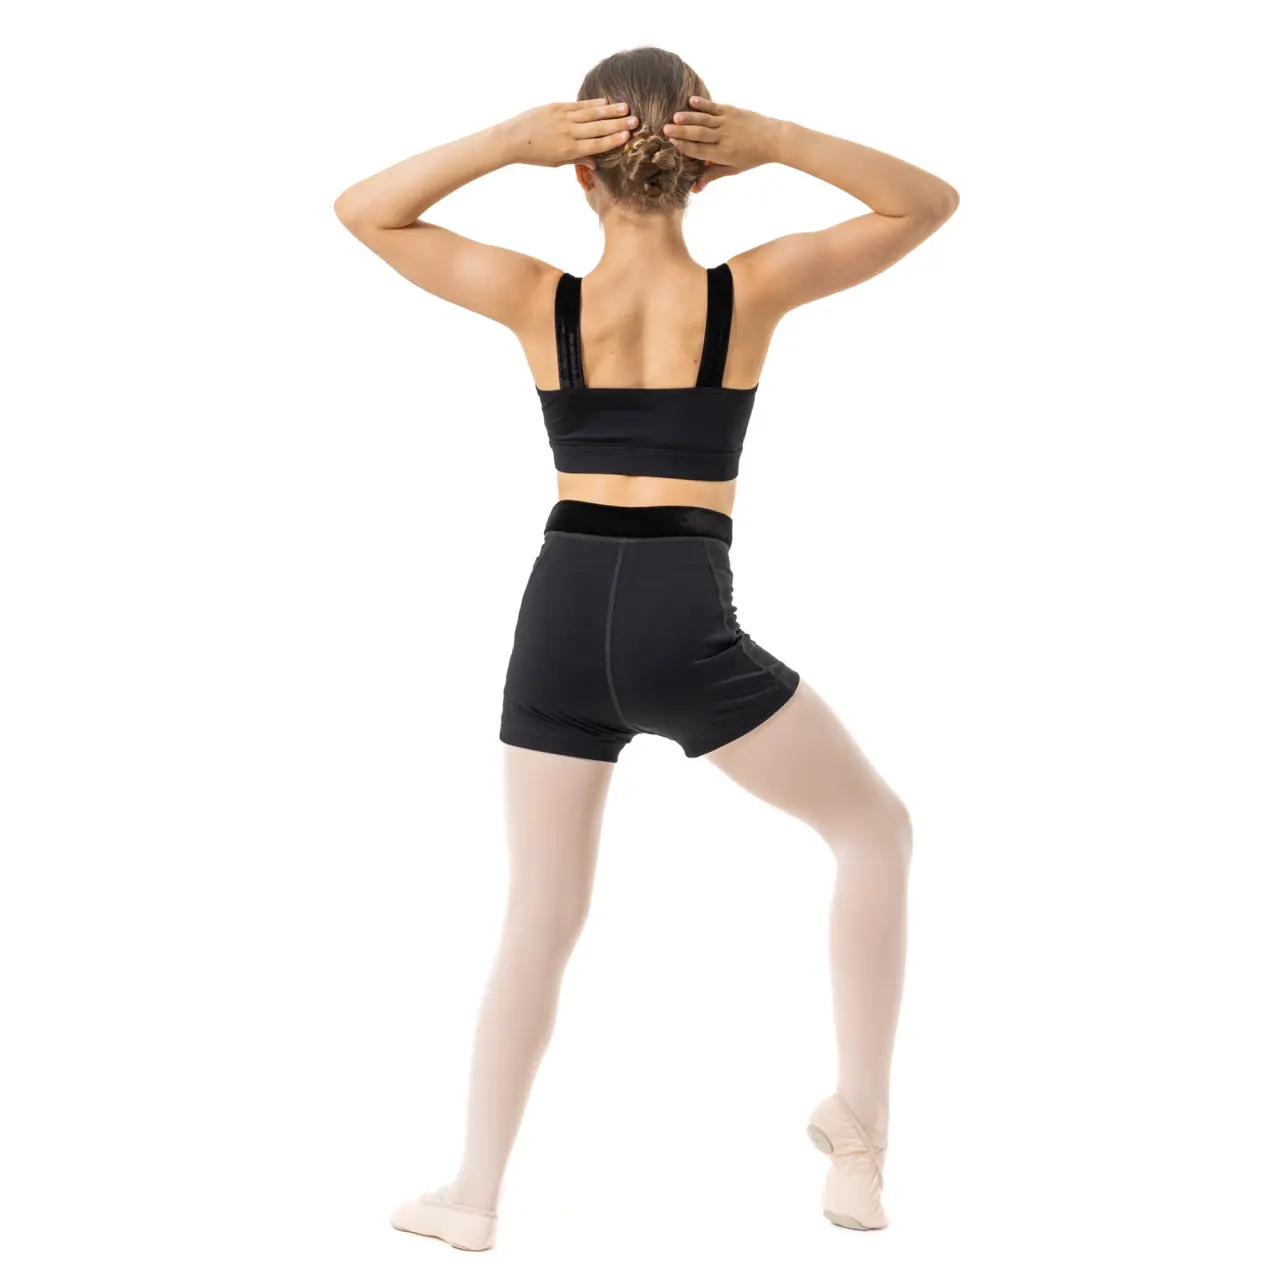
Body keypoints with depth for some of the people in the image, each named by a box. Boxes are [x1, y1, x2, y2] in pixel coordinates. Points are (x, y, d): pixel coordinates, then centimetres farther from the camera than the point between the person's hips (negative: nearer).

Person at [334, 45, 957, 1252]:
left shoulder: (540, 301, 1)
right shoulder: (751, 291, -2)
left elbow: (361, 210, 14)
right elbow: (928, 201, 10)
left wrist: (508, 140, 1)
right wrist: (776, 141, -1)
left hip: (563, 619, 2)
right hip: (685, 629, -2)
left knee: (538, 916, 15)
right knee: (875, 830, 19)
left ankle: (473, 1194, 20)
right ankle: (858, 1129, 16)